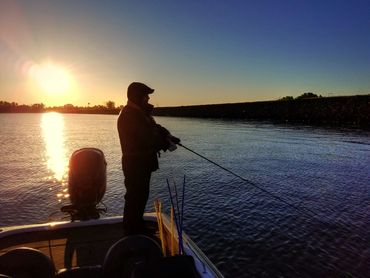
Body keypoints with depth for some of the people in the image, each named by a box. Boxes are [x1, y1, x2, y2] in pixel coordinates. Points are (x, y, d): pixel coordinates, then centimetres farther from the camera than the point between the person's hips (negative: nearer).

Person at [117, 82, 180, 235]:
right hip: (135, 164, -10)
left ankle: (138, 227, 34)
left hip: (143, 163, 10)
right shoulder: (130, 115, -20)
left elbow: (154, 128, 12)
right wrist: (167, 143, -11)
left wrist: (167, 135, -7)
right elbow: (148, 139, -24)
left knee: (141, 195, 19)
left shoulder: (140, 112, 14)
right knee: (135, 198, 0)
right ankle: (132, 233, 14)